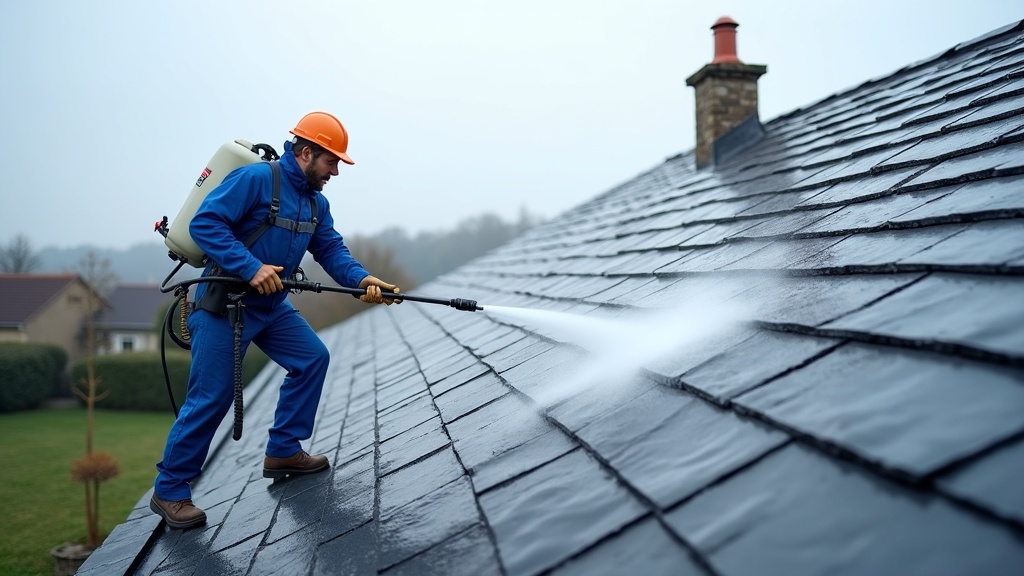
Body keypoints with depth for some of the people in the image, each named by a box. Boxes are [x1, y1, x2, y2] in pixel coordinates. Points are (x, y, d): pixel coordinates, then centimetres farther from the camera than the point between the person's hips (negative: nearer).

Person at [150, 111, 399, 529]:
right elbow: (204, 223, -23)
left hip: (271, 306, 8)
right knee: (211, 397, -6)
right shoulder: (256, 178, -18)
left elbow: (332, 250, 2)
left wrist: (361, 279, -17)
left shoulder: (317, 203, 8)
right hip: (223, 302, -8)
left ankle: (283, 451, 16)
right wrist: (251, 267, -31)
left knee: (312, 358, 4)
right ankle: (169, 491, 9)